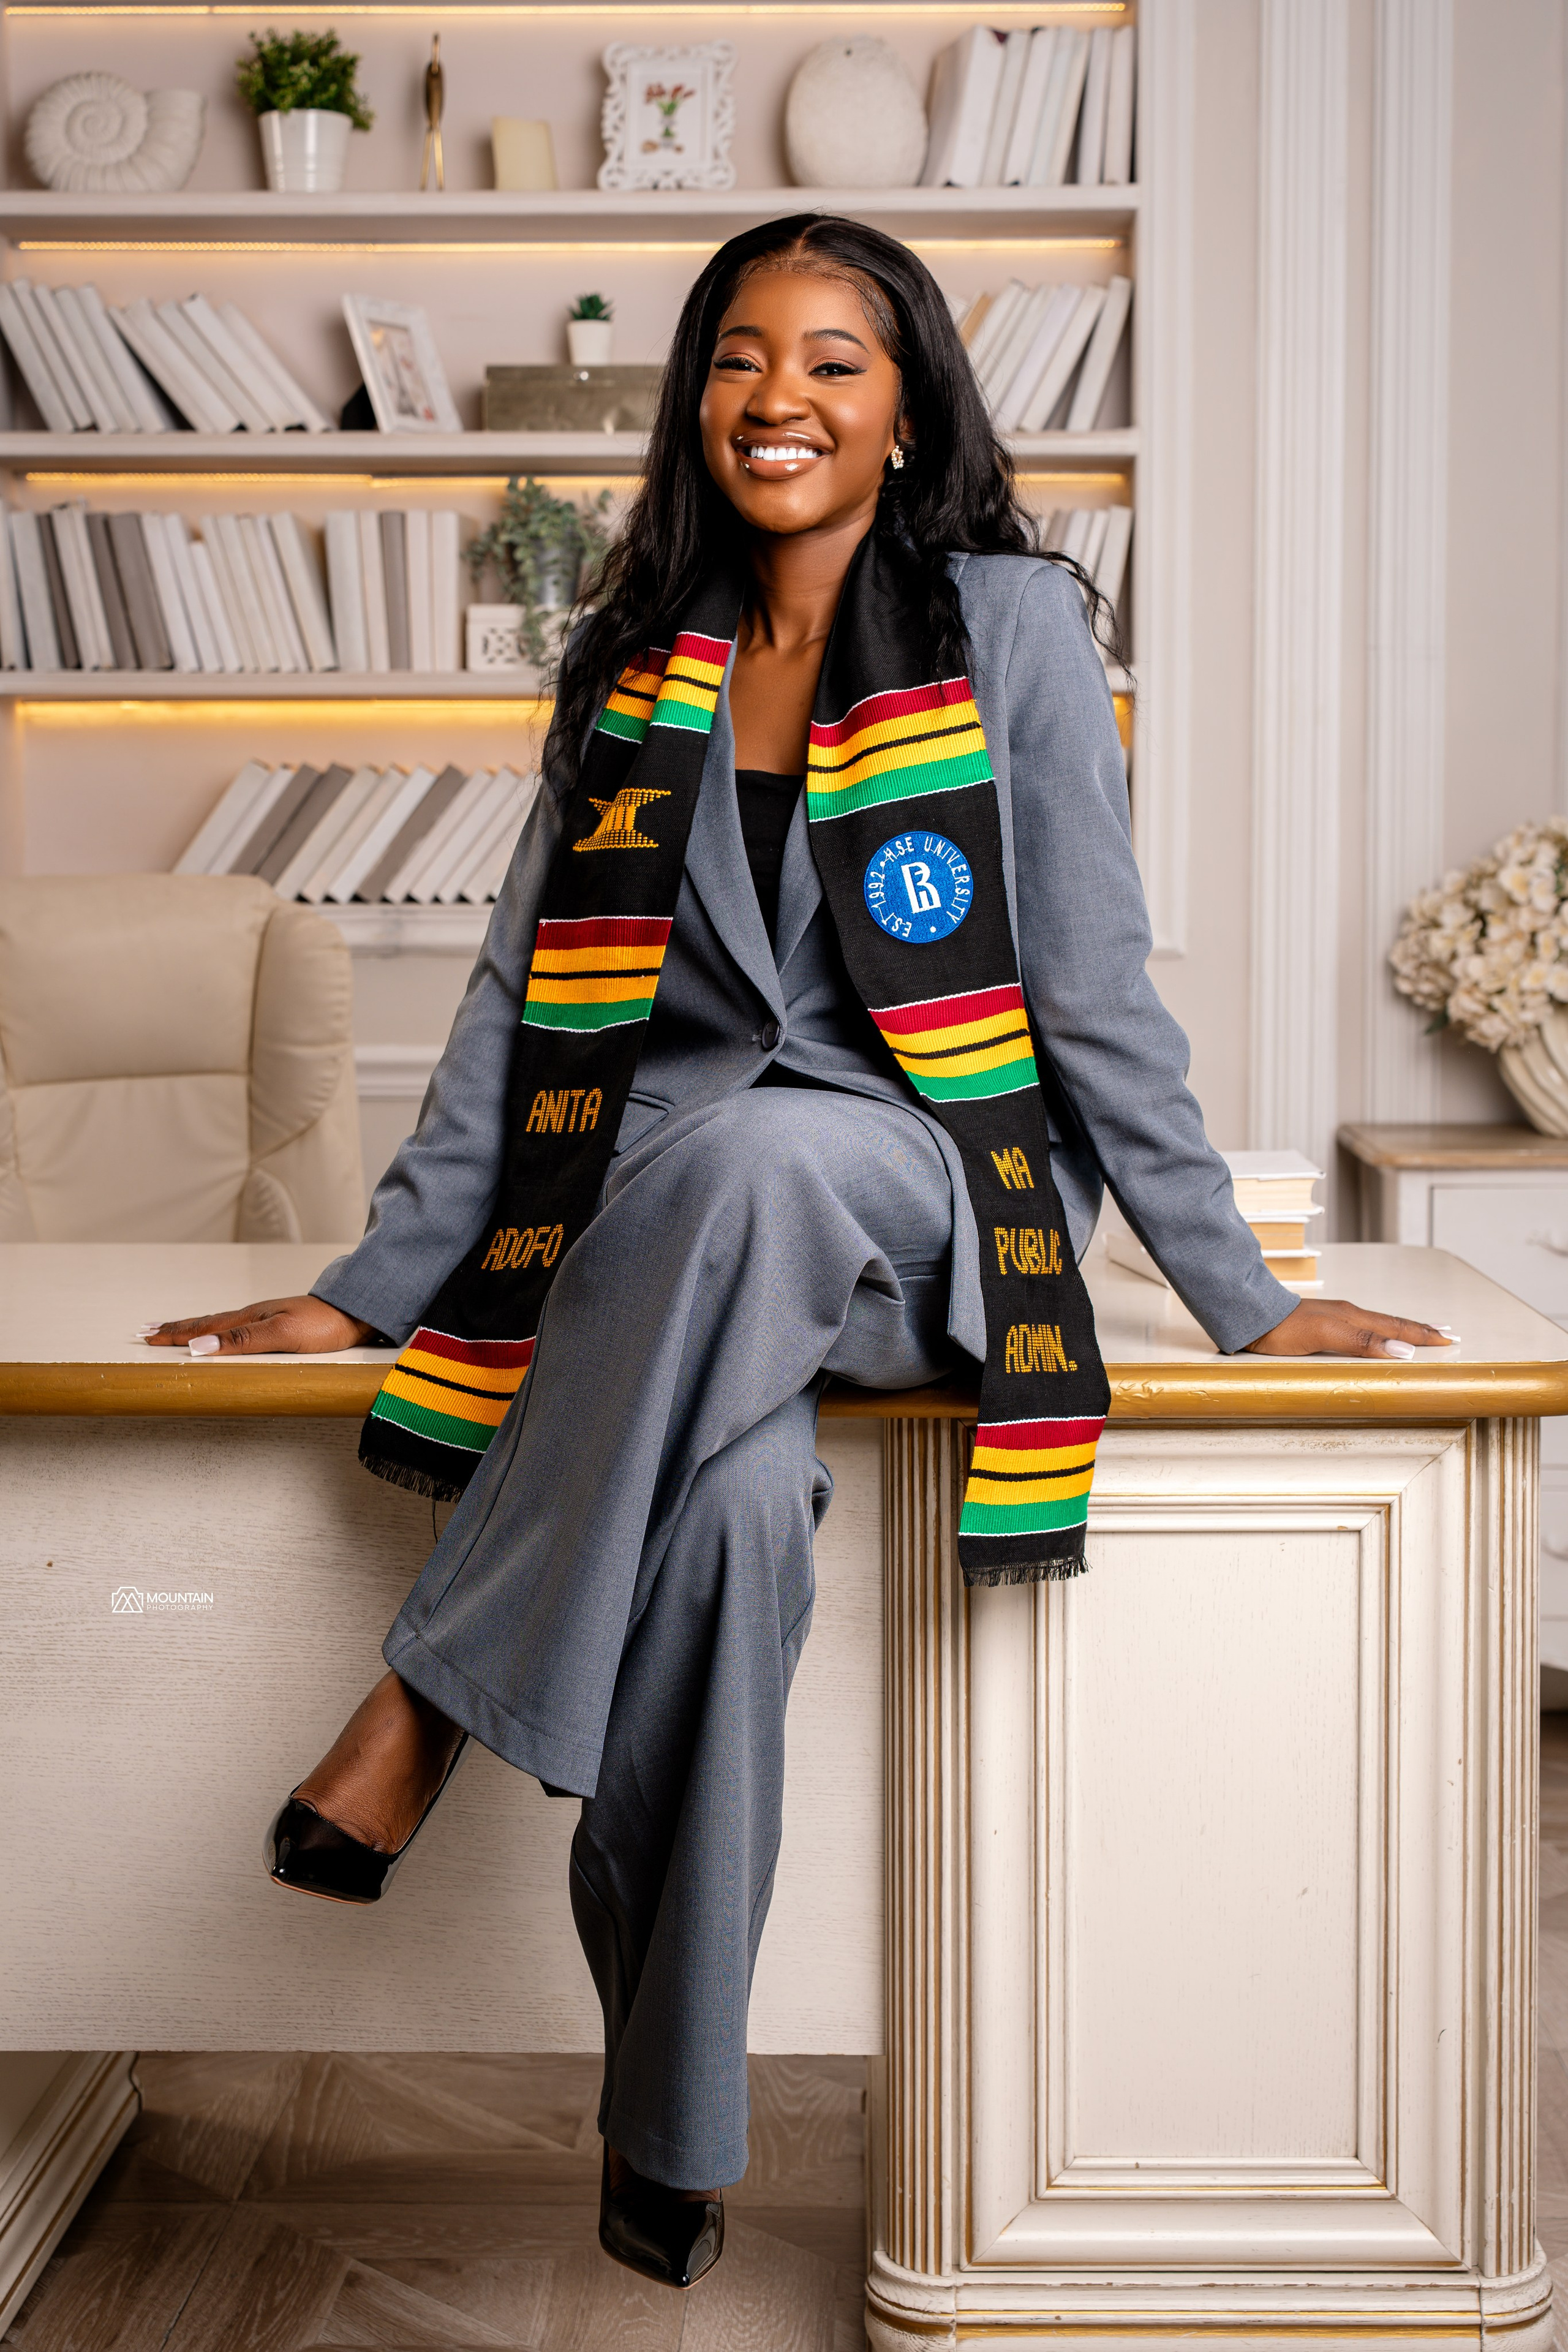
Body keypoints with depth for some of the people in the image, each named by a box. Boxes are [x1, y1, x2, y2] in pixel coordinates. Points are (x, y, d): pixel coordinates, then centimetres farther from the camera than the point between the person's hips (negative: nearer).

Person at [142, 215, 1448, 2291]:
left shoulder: (1011, 625, 1)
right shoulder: (632, 667, 12)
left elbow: (1097, 992, 0)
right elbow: (518, 997, 12)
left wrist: (1243, 1297, -3)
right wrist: (375, 1284, 5)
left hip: (923, 1201, -2)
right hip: (670, 1223, 2)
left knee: (748, 1149, -39)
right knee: (742, 1501, -33)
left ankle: (437, 1705, -27)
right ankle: (669, 2121, -20)